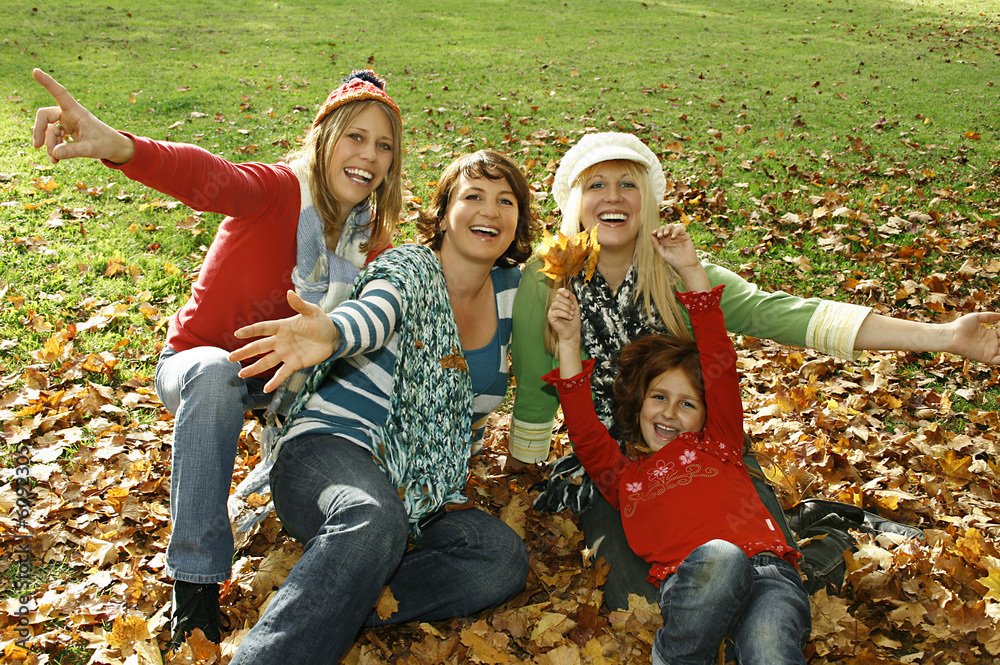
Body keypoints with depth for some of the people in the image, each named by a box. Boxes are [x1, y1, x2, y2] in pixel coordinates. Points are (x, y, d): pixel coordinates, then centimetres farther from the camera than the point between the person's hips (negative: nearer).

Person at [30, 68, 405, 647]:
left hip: (283, 372, 5)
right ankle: (196, 578, -31)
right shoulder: (280, 191, -23)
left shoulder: (371, 235, -4)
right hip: (199, 358, -5)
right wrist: (117, 146, -64)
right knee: (215, 375, -39)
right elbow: (209, 177, -45)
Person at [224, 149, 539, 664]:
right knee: (375, 519, -40)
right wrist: (330, 333, -52)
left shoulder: (513, 289, 12)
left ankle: (335, 610, -29)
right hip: (330, 449, -5)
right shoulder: (410, 267, -4)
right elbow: (377, 311, -27)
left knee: (503, 557, -25)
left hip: (417, 492, 6)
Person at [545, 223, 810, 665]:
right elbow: (583, 428, 17)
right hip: (690, 582, -1)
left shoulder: (717, 446, 29)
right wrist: (569, 342, 15)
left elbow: (720, 364, 23)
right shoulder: (622, 475, 30)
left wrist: (690, 270, 21)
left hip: (768, 567, 1)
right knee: (719, 556, -37)